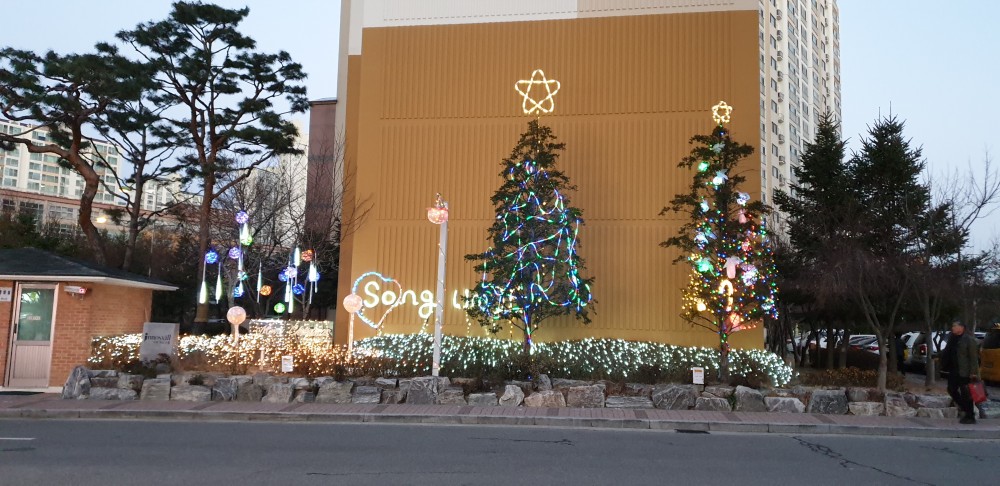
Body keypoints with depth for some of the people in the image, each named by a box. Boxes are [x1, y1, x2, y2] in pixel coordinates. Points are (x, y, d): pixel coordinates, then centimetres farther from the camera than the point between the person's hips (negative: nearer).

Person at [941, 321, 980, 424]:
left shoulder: (969, 339, -12)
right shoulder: (952, 338, 10)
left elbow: (974, 357, -15)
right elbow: (947, 353, 18)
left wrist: (973, 372, -19)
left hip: (965, 372, -8)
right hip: (954, 371, 8)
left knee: (965, 394, -2)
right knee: (952, 389, 11)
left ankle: (970, 417, 8)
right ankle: (965, 408, 28)